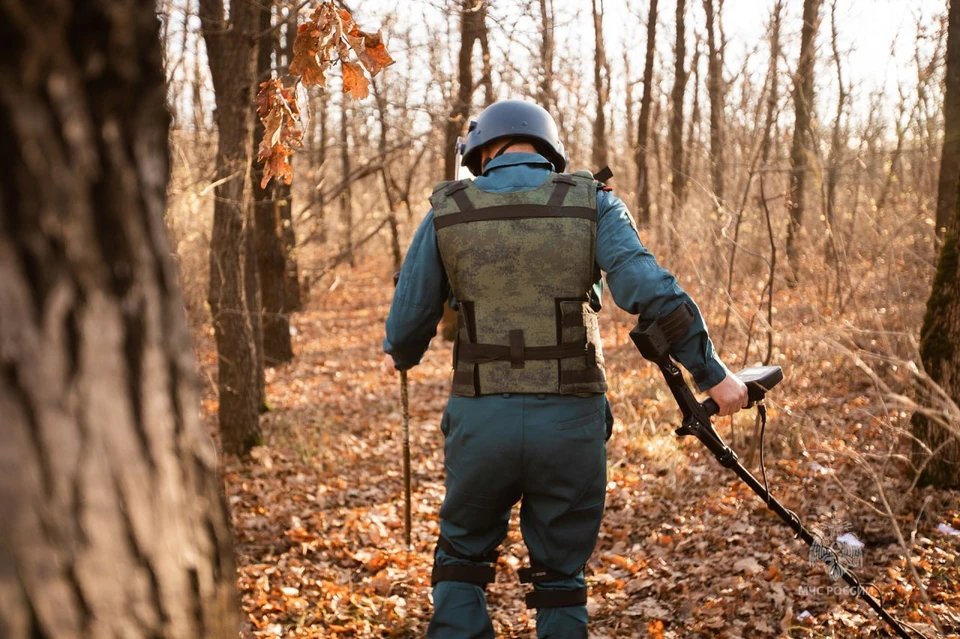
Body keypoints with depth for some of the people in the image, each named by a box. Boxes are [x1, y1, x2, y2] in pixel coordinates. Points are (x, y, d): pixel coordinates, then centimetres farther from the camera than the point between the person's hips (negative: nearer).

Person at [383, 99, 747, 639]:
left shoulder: (447, 212, 3)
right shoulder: (592, 204, 0)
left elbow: (408, 323, 6)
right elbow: (654, 293, -12)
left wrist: (401, 356, 29)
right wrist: (713, 374, -4)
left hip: (480, 419, 0)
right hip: (571, 422, 0)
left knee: (462, 559, 21)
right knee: (560, 575, 15)